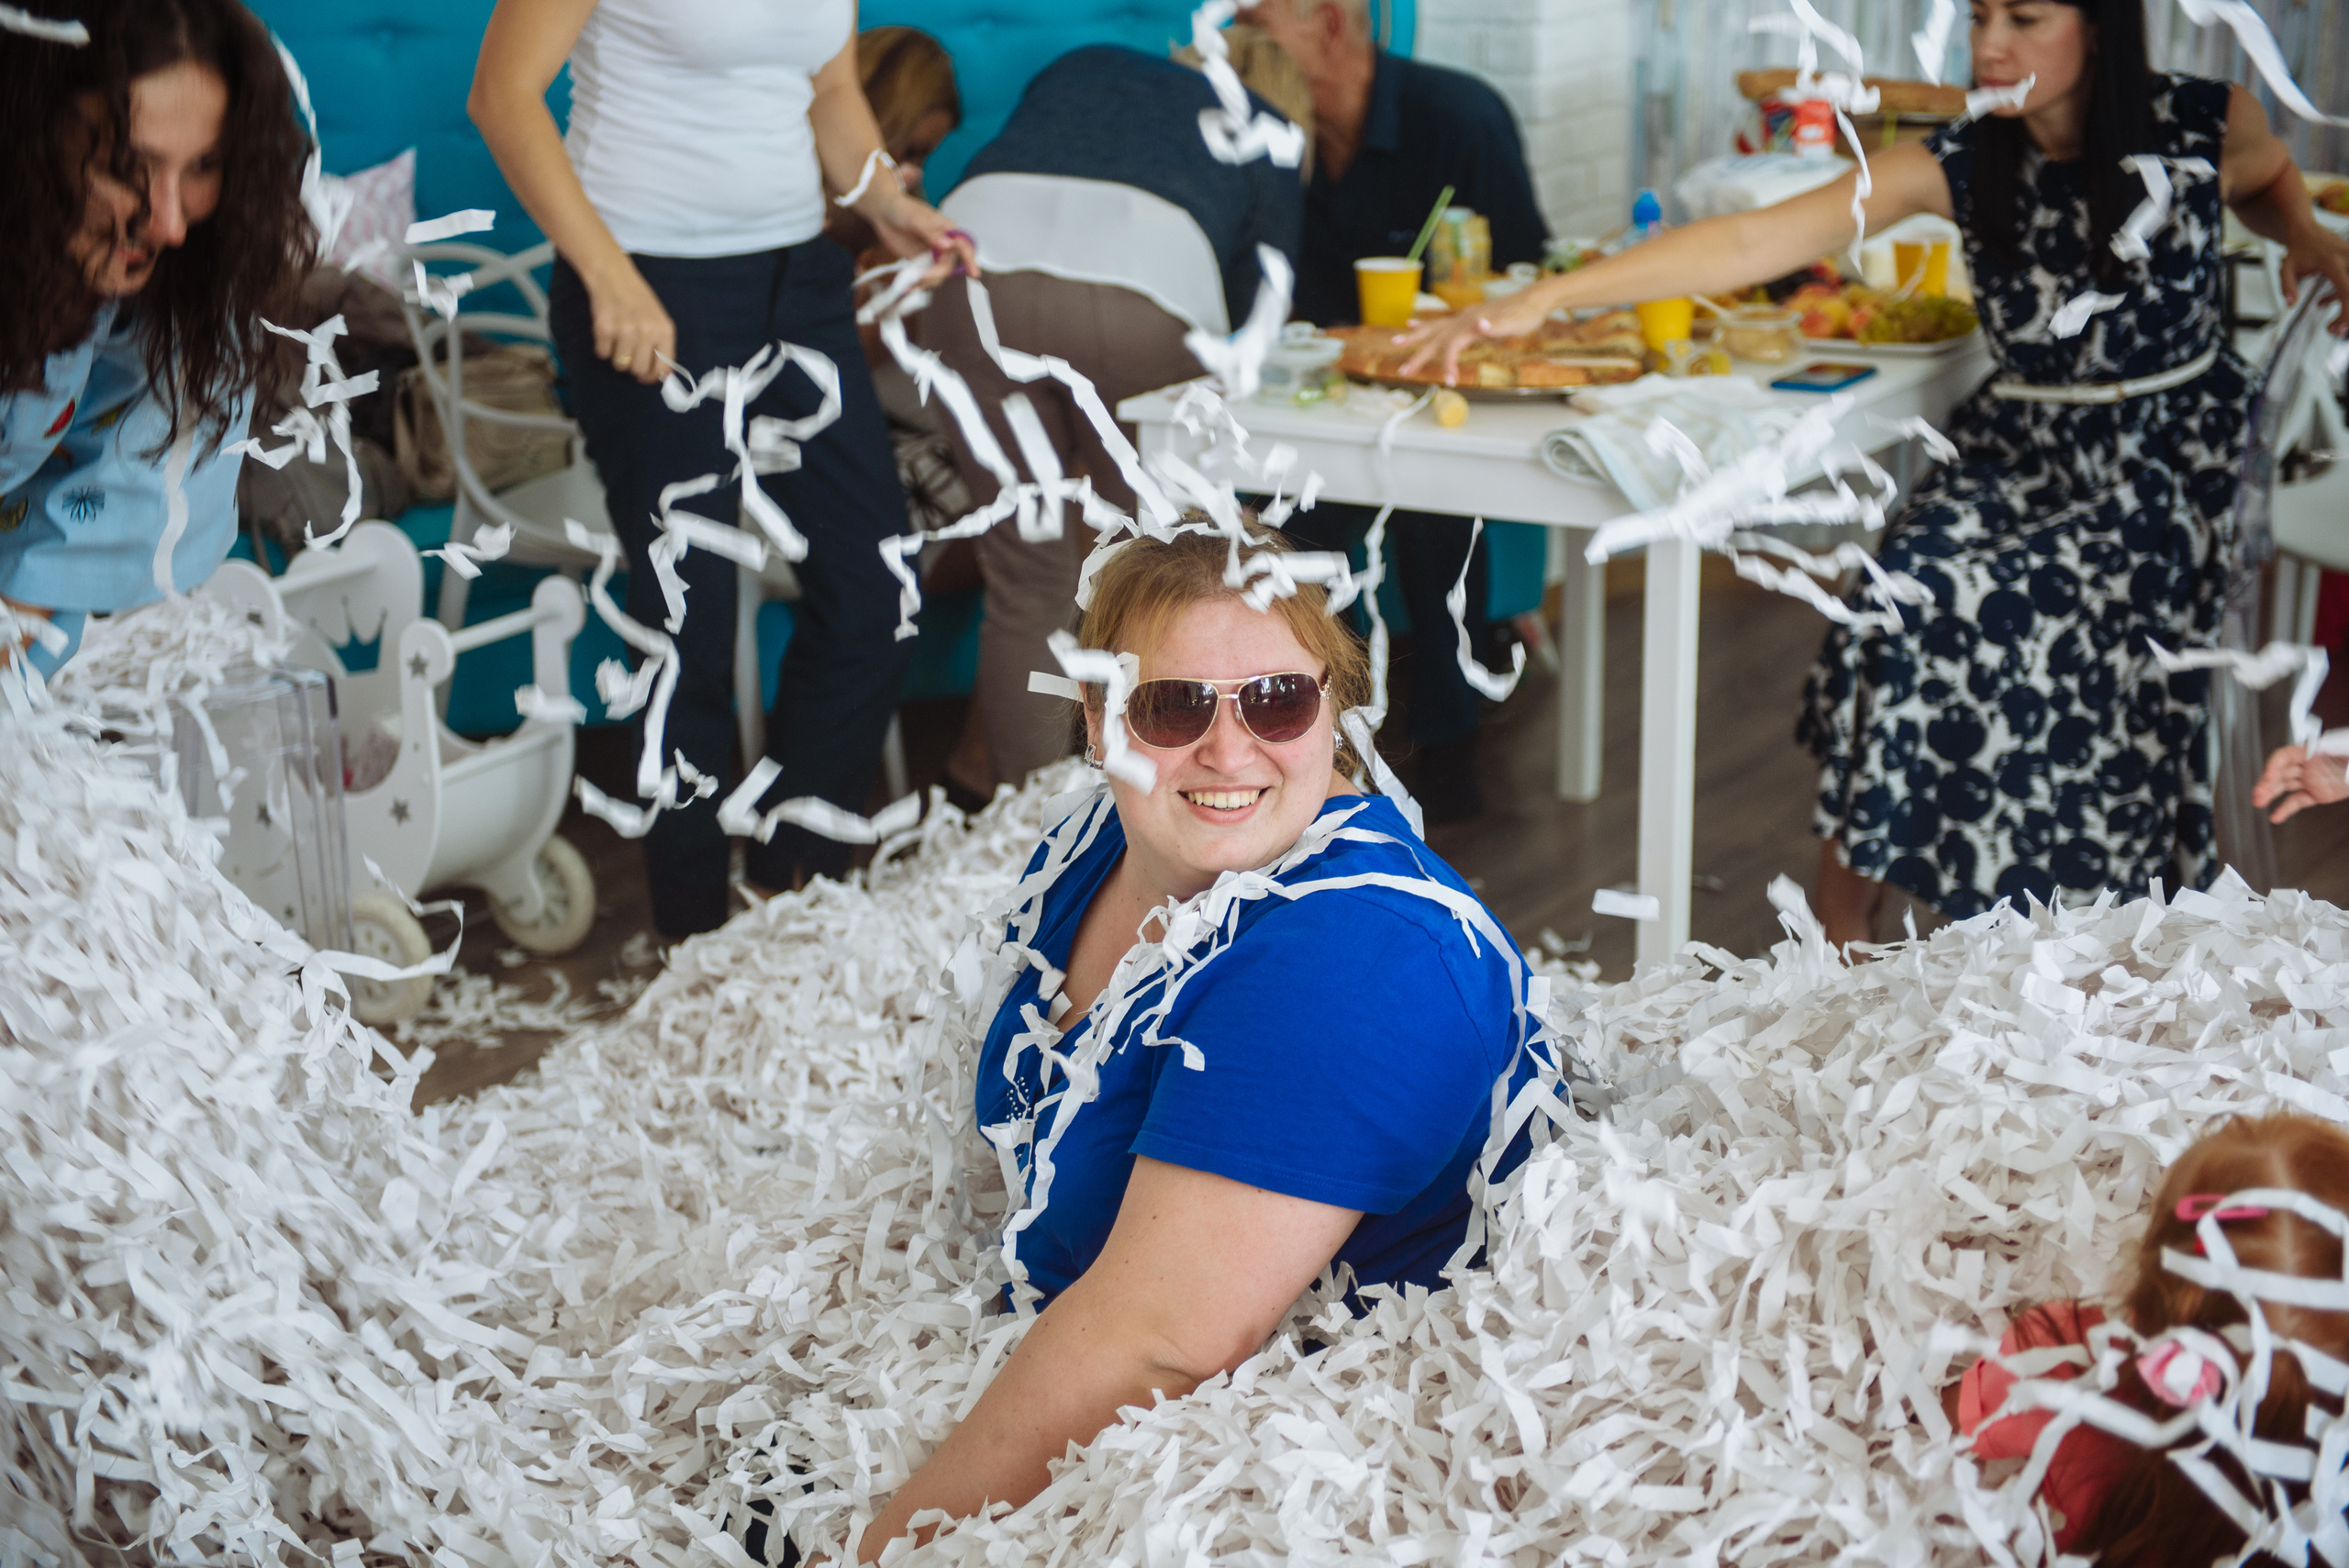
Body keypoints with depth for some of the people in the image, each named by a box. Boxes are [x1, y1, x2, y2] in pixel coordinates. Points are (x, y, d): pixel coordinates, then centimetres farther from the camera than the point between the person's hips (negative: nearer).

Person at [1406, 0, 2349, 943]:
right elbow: (1750, 244, -14)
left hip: (2168, 457, 0)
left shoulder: (2205, 123, -6)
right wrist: (1544, 298, -21)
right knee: (1913, 590, -25)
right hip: (2017, 450, 1)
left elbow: (2269, 177, 21)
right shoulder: (1958, 165, -7)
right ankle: (1839, 935, -13)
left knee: (2006, 602, -23)